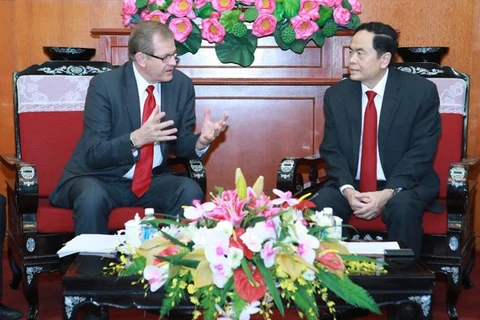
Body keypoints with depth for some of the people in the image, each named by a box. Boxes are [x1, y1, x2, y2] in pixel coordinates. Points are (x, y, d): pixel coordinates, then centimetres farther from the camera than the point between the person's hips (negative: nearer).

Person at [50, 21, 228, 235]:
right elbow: (94, 154, -20)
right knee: (92, 198, -35)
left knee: (190, 192, -24)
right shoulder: (104, 85, -16)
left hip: (151, 180, 4)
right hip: (101, 179, -3)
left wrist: (201, 141, -16)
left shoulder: (182, 85, -2)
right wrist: (136, 138, -35)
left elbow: (179, 143, 7)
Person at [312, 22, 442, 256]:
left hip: (404, 184, -2)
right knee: (318, 206, -26)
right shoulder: (336, 95, 3)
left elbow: (421, 152, -11)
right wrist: (347, 189, -18)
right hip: (350, 185, 3)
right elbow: (331, 150, 2)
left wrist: (389, 193, -24)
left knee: (402, 208, -35)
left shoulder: (421, 91, -7)